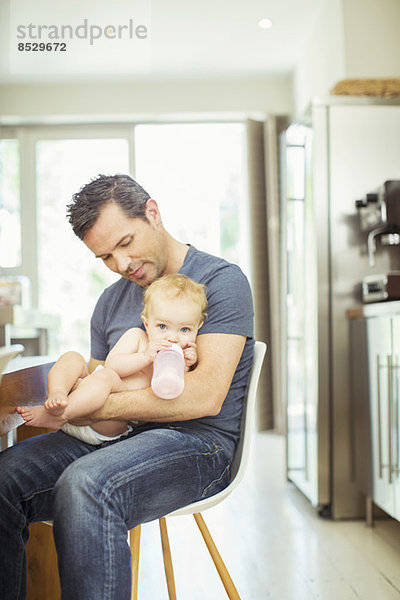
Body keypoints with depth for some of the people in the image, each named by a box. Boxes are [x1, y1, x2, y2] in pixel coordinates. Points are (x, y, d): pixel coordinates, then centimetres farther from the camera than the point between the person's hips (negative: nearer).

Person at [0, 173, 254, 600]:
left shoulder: (221, 281, -6)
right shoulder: (111, 301, 17)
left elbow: (206, 397, -16)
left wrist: (103, 407, -17)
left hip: (200, 442, -6)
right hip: (118, 438, 7)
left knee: (85, 485, -34)